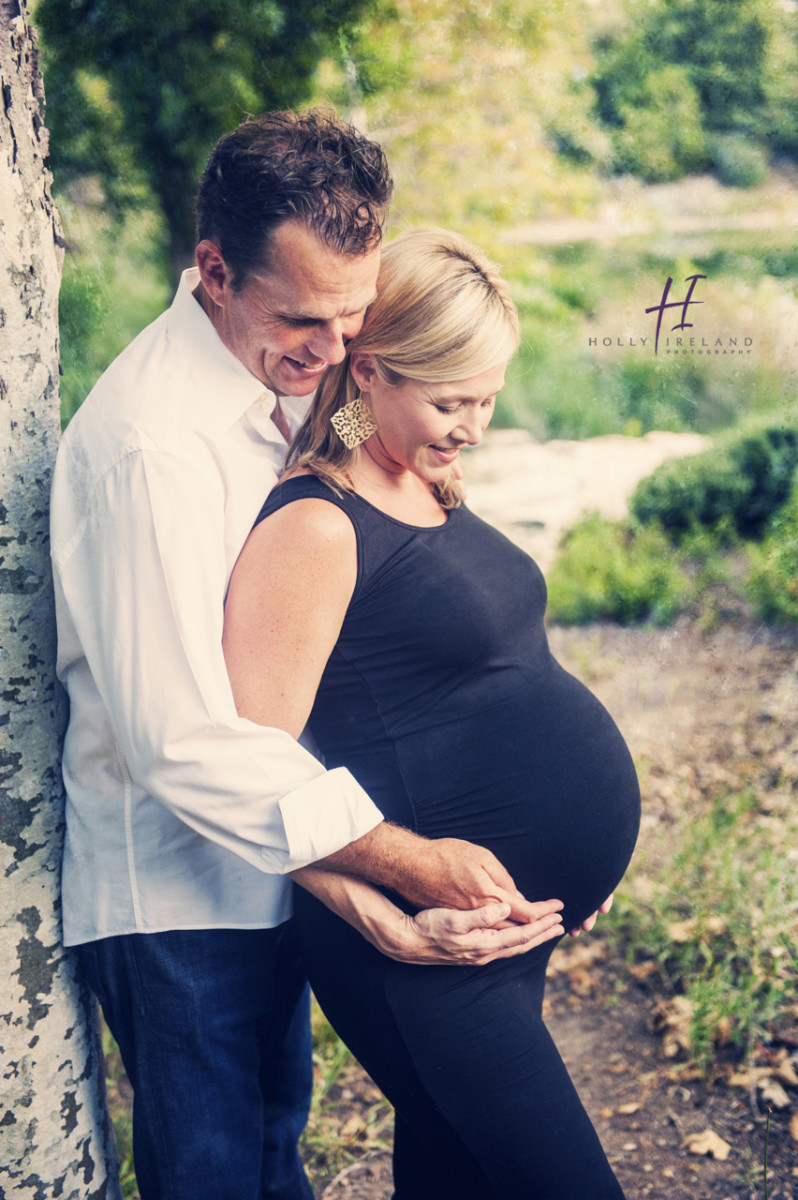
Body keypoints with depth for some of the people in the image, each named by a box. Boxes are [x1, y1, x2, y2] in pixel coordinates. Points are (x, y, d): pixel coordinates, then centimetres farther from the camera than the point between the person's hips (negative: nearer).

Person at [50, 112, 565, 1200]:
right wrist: (411, 863, -27)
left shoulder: (283, 382, 3)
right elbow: (186, 742, -30)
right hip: (177, 891, -8)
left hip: (271, 860, 8)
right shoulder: (150, 444, -27)